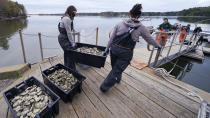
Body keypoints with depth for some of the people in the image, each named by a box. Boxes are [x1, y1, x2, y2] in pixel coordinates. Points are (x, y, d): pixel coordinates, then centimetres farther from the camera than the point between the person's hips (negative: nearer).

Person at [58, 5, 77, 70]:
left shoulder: (67, 18, 12)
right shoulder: (67, 19, -19)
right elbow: (69, 32, -20)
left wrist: (71, 41, 14)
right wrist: (72, 43, -16)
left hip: (63, 38, 10)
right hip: (64, 39, -10)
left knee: (67, 53, 18)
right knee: (71, 53, -5)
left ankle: (67, 68, 33)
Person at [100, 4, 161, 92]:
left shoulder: (120, 24, 3)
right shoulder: (141, 28, 0)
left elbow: (111, 38, 3)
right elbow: (150, 39, 11)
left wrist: (107, 48, 13)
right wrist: (158, 46, 28)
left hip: (114, 49, 3)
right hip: (126, 53, -2)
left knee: (115, 67, 26)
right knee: (116, 71, 10)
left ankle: (117, 79, 51)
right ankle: (104, 87, 18)